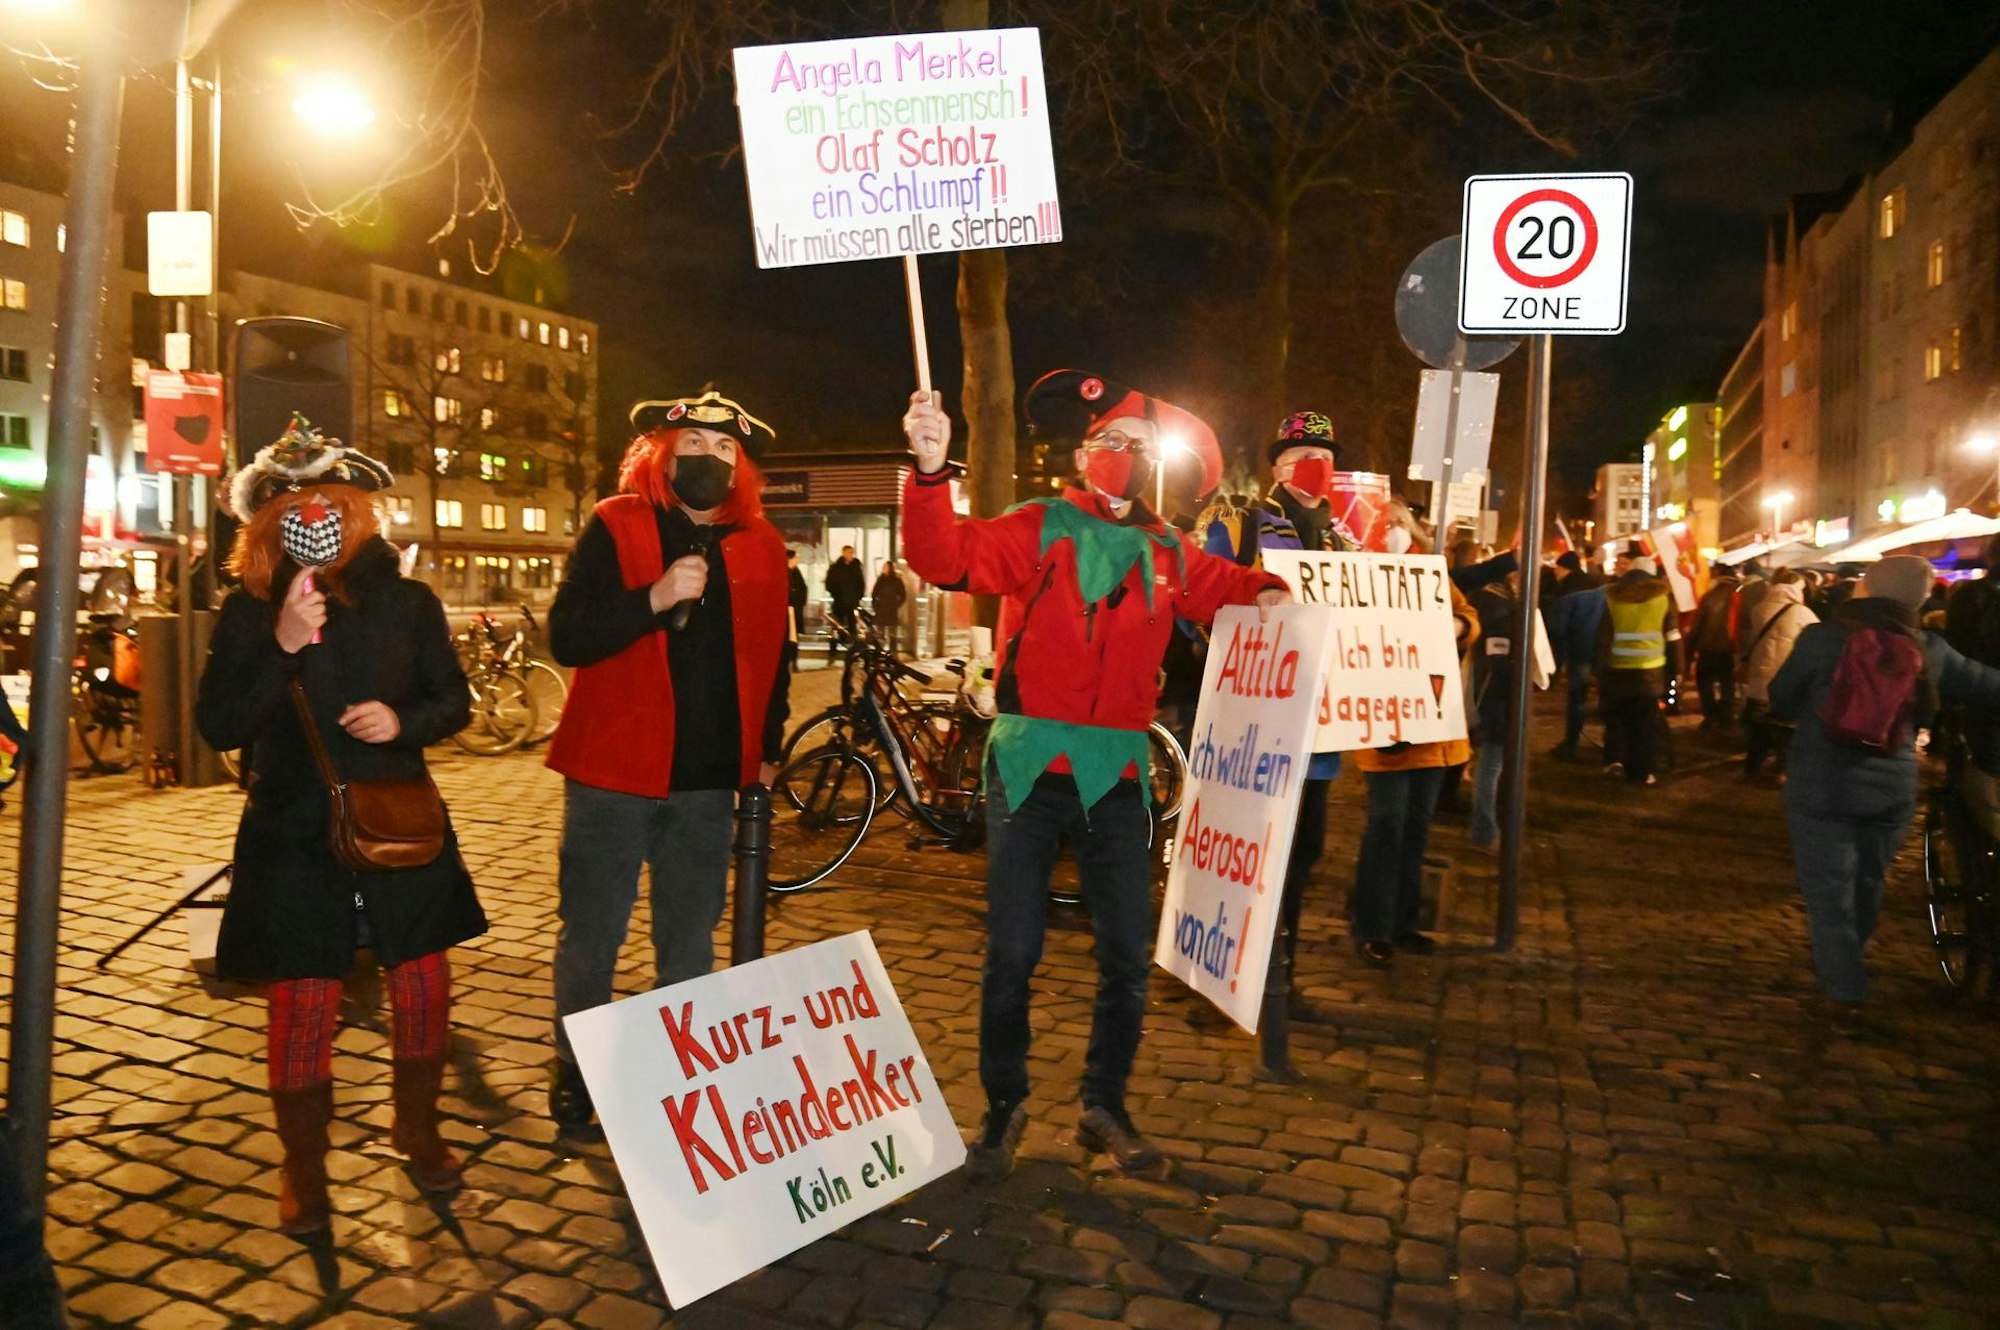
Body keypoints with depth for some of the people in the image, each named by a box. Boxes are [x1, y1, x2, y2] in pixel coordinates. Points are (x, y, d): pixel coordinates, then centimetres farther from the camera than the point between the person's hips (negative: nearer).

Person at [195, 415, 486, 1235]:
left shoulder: (407, 601, 1)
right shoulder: (249, 610, -2)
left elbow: (454, 701, 7)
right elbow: (219, 727, -9)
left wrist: (405, 721, -14)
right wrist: (283, 648, -22)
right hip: (294, 836, -1)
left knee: (424, 990, 5)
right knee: (303, 1007, 2)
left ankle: (418, 1131, 31)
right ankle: (303, 1172, 24)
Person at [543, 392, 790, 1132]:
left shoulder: (759, 544, 6)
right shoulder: (616, 526, -4)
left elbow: (772, 651, 16)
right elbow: (566, 639, -12)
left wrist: (768, 747, 12)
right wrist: (653, 598, -25)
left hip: (709, 776, 3)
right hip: (614, 767, -3)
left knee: (690, 940, 14)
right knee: (591, 934, 8)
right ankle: (574, 1070, 28)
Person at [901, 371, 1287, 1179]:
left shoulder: (1169, 554, 8)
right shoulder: (1038, 530, -4)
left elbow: (1223, 588, 25)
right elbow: (947, 557, -19)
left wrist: (1266, 593, 3)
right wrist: (931, 471, -36)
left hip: (1116, 772, 3)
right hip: (1029, 765, -3)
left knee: (1128, 954, 8)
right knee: (1013, 952, 5)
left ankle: (1105, 1106, 28)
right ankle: (1004, 1106, 25)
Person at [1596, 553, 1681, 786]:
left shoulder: (1611, 595, -1)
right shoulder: (1662, 594, 0)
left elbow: (1603, 636, -1)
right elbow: (1672, 636, 3)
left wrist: (1599, 669, 4)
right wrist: (1676, 669, 11)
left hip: (1617, 668, 0)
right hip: (1650, 669, 0)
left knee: (1616, 717, 17)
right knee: (1645, 722, 6)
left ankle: (1614, 760, 7)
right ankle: (1641, 772, 8)